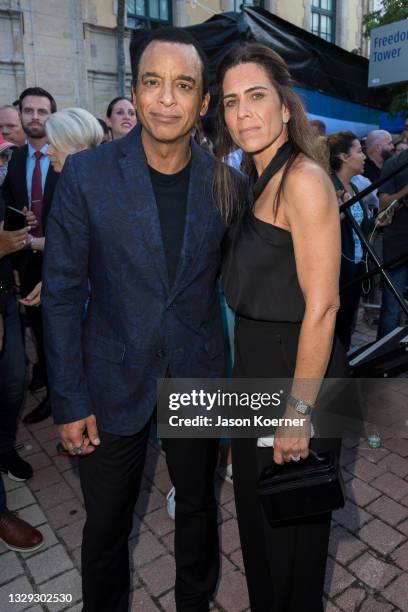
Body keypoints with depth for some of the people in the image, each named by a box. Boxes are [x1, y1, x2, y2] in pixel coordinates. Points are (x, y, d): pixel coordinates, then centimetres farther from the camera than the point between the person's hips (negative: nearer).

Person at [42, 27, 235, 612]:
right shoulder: (86, 174, -10)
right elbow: (62, 293, -8)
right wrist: (69, 401, -8)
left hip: (198, 377, 2)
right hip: (114, 381, -1)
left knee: (198, 505, 23)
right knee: (106, 524, 18)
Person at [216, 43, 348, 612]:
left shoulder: (304, 180, -17)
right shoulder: (258, 181, 10)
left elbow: (322, 305, -22)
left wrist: (299, 411, -20)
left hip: (296, 370, -9)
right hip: (255, 369, 9)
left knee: (290, 519, 15)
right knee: (255, 505, 26)